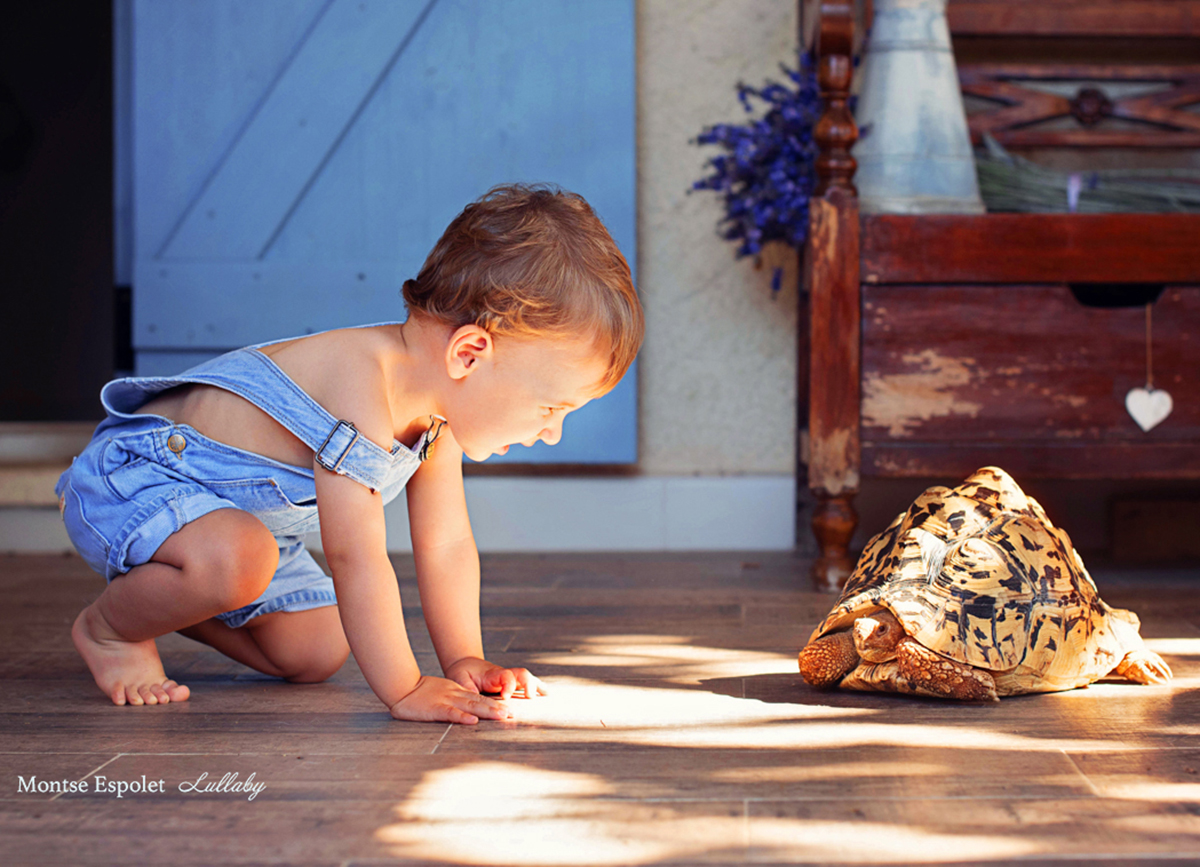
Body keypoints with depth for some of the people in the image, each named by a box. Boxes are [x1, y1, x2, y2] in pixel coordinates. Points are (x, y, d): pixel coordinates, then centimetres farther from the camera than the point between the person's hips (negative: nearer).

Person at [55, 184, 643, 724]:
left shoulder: (436, 409, -6)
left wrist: (464, 662, -2)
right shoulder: (361, 388, -37)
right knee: (237, 557, -38)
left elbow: (446, 545, 4)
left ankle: (161, 601, 27)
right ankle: (109, 626, -7)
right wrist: (405, 690, -33)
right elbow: (355, 556, -39)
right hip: (129, 476, -9)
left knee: (316, 652, 6)